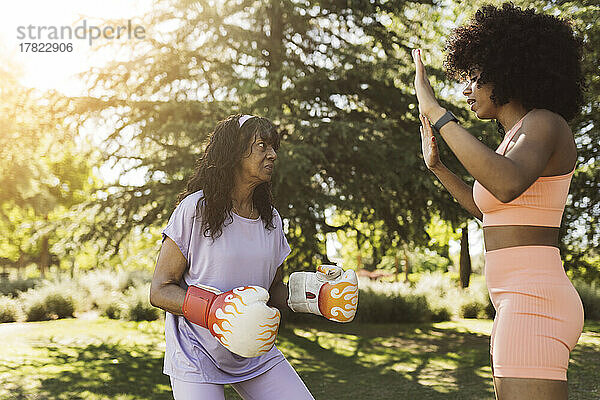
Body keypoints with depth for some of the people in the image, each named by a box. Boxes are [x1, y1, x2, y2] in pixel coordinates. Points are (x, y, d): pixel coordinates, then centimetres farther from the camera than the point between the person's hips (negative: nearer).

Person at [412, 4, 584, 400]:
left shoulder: (545, 123, -10)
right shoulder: (516, 137, 18)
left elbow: (507, 186, -33)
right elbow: (487, 207, 34)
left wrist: (437, 113, -28)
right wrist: (436, 165, 27)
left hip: (533, 304, -11)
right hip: (519, 305, 11)